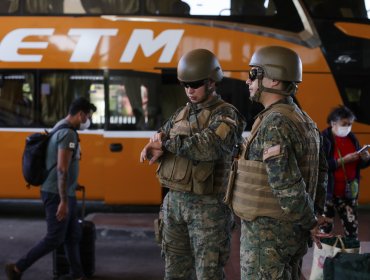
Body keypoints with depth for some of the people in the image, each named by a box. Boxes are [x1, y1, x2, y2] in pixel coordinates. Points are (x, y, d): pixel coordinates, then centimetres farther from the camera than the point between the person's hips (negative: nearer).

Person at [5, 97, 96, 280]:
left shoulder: (60, 130, 14)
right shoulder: (68, 133, -19)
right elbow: (62, 169, -25)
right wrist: (63, 201, -25)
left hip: (64, 194, 10)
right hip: (58, 195, -10)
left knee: (73, 235, 11)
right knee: (55, 239, -3)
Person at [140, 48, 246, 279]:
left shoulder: (227, 115, -9)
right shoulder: (181, 114, 14)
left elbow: (209, 146, -27)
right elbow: (157, 140, 13)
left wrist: (167, 142, -16)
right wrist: (155, 148, -12)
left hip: (208, 206, -7)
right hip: (174, 201, 7)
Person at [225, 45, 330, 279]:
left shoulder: (274, 124, -20)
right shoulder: (303, 120, 11)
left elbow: (286, 183, -25)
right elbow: (321, 170, 19)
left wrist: (309, 222, -12)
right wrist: (316, 215, 17)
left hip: (267, 231, -9)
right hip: (292, 231, 9)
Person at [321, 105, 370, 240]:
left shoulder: (351, 138, 7)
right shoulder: (323, 139, -12)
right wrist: (343, 160, -25)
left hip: (348, 192, 5)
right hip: (328, 192, -5)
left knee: (352, 227, 5)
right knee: (325, 228, 4)